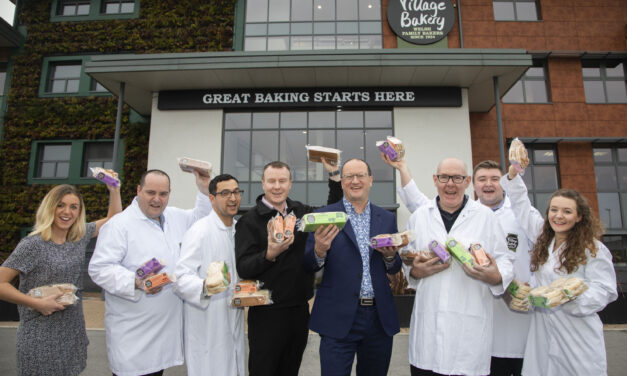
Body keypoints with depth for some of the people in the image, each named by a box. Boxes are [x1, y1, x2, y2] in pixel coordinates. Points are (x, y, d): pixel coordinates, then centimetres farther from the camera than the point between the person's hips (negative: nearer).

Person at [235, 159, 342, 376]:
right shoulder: (249, 220, -8)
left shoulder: (301, 212, 6)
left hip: (300, 310, 5)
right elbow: (242, 268, -12)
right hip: (266, 314, -4)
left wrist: (334, 173, 4)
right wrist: (270, 254, -31)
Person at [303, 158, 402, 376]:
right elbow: (308, 266, -2)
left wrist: (390, 256, -10)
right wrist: (319, 250, -23)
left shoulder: (387, 218, 7)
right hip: (339, 318, -3)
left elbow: (394, 270, 12)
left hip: (380, 317, 4)